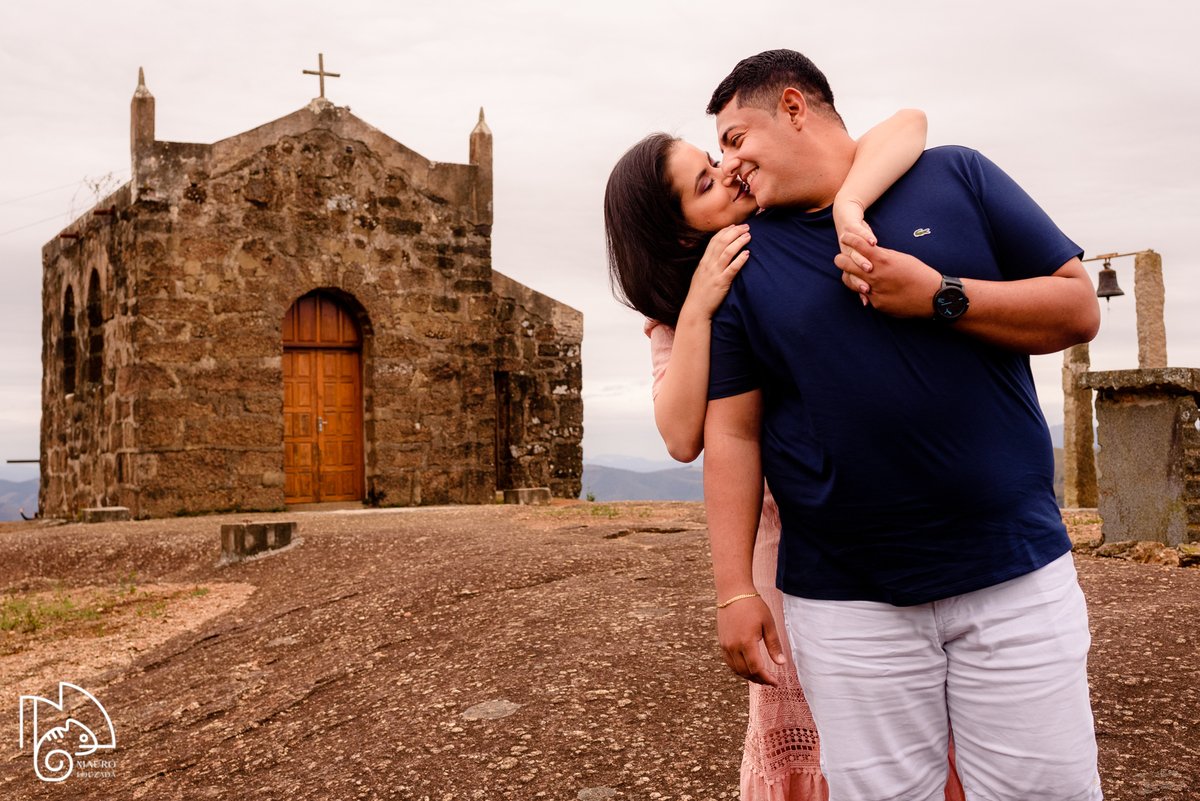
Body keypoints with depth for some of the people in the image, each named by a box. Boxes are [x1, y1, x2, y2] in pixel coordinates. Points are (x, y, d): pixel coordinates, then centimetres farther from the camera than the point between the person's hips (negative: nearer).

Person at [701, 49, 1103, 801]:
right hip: (846, 601, 1)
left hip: (1015, 571, 0)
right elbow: (732, 432, 1)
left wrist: (940, 297, -12)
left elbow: (1079, 307, 2)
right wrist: (736, 589, -4)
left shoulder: (954, 176, 4)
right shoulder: (745, 260, 5)